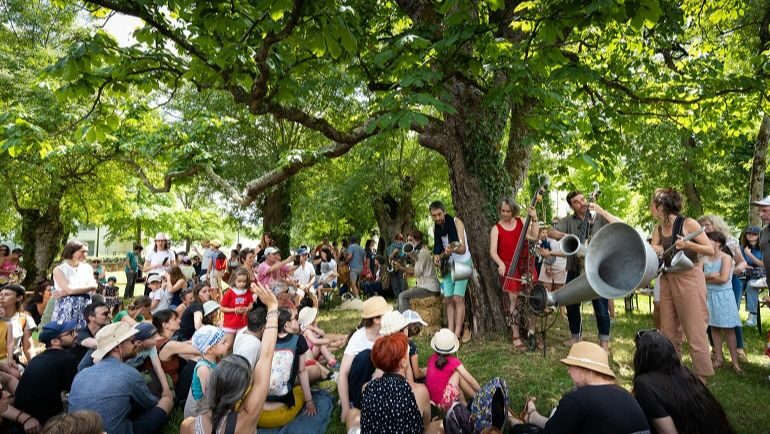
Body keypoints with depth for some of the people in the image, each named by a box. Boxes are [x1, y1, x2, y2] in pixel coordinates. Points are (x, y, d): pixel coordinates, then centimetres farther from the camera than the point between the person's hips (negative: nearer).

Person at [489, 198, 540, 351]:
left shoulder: (521, 221, 6)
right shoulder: (496, 228, -3)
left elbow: (534, 237, -4)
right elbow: (493, 251, -11)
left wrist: (534, 219, -10)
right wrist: (501, 264, -28)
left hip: (526, 264, 3)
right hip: (509, 268, -3)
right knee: (513, 301, -2)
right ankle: (516, 337, 6)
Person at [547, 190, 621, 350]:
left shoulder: (599, 218, 1)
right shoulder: (568, 221, 5)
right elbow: (551, 232, -4)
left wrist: (601, 211, -16)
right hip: (574, 269, 3)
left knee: (601, 308, -3)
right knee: (571, 305, 10)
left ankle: (604, 341, 12)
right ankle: (575, 336, 28)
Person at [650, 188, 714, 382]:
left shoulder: (688, 223, -9)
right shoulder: (658, 229, 8)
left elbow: (711, 251, -8)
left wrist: (688, 244, -25)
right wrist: (654, 251, -13)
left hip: (689, 278, -6)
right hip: (667, 279, 6)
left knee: (695, 331, -3)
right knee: (668, 330, 11)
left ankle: (703, 378, 7)